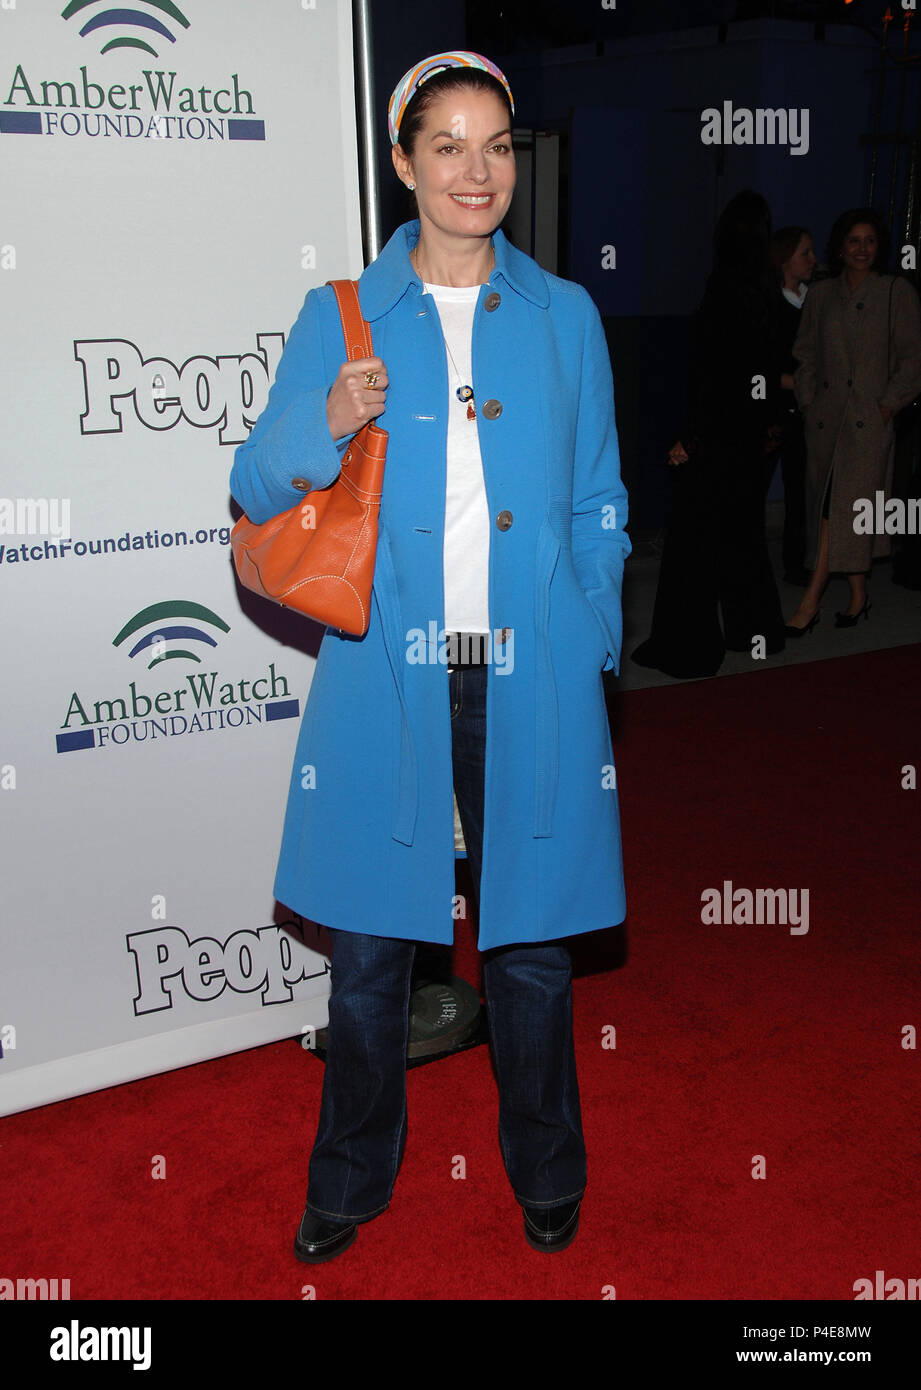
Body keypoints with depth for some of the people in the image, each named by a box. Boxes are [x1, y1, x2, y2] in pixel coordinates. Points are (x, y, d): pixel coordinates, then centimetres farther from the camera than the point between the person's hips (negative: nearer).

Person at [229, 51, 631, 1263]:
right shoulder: (341, 316, 4)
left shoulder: (566, 318, 8)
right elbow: (258, 490, 4)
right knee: (369, 945, 9)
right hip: (387, 678, 0)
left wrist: (592, 652, 1)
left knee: (534, 942, 11)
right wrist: (327, 428, -16)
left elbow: (597, 511, 10)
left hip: (533, 682, 1)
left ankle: (546, 1175, 36)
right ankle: (351, 1183, 33)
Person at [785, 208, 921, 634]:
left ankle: (811, 600, -10)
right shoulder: (821, 294, 11)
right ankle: (858, 596, 16)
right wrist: (807, 402, 5)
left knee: (844, 507, -9)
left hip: (870, 418, -4)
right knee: (830, 507, 5)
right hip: (826, 415, 4)